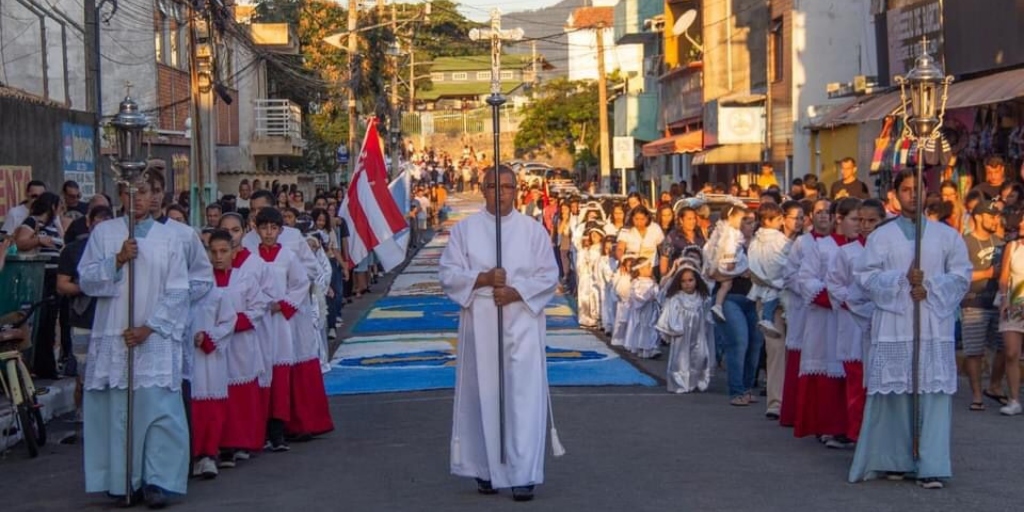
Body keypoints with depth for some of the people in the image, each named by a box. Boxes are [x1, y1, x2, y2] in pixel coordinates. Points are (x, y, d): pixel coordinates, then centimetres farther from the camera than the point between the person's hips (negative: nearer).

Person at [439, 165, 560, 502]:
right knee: (483, 394, 3)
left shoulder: (533, 229, 5)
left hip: (522, 322, -1)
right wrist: (483, 279, -15)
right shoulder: (464, 229, 5)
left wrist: (516, 292, -13)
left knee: (524, 396, -7)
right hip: (480, 323, 1)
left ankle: (524, 475, -6)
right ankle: (486, 469, 16)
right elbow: (448, 274, 0)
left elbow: (549, 276, 2)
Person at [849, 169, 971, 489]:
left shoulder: (946, 235, 10)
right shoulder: (881, 236, 8)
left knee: (934, 394, -6)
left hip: (935, 327, 0)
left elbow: (962, 275, 6)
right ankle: (896, 460, 10)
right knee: (894, 393, -1)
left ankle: (931, 466, -6)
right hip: (893, 327, 0)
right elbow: (866, 276, 1)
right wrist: (903, 279, -12)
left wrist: (930, 286, -9)